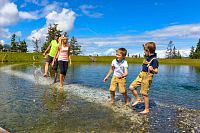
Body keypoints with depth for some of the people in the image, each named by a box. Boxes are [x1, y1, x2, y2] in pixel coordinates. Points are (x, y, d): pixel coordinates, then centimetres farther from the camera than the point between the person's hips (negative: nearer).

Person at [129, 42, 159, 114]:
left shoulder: (154, 59, -17)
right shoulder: (147, 57, 8)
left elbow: (156, 71, -19)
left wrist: (152, 70, -37)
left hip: (147, 77, -8)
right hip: (141, 75, 8)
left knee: (144, 94, 0)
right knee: (131, 87, 4)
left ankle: (147, 109, 17)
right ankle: (138, 99, 23)